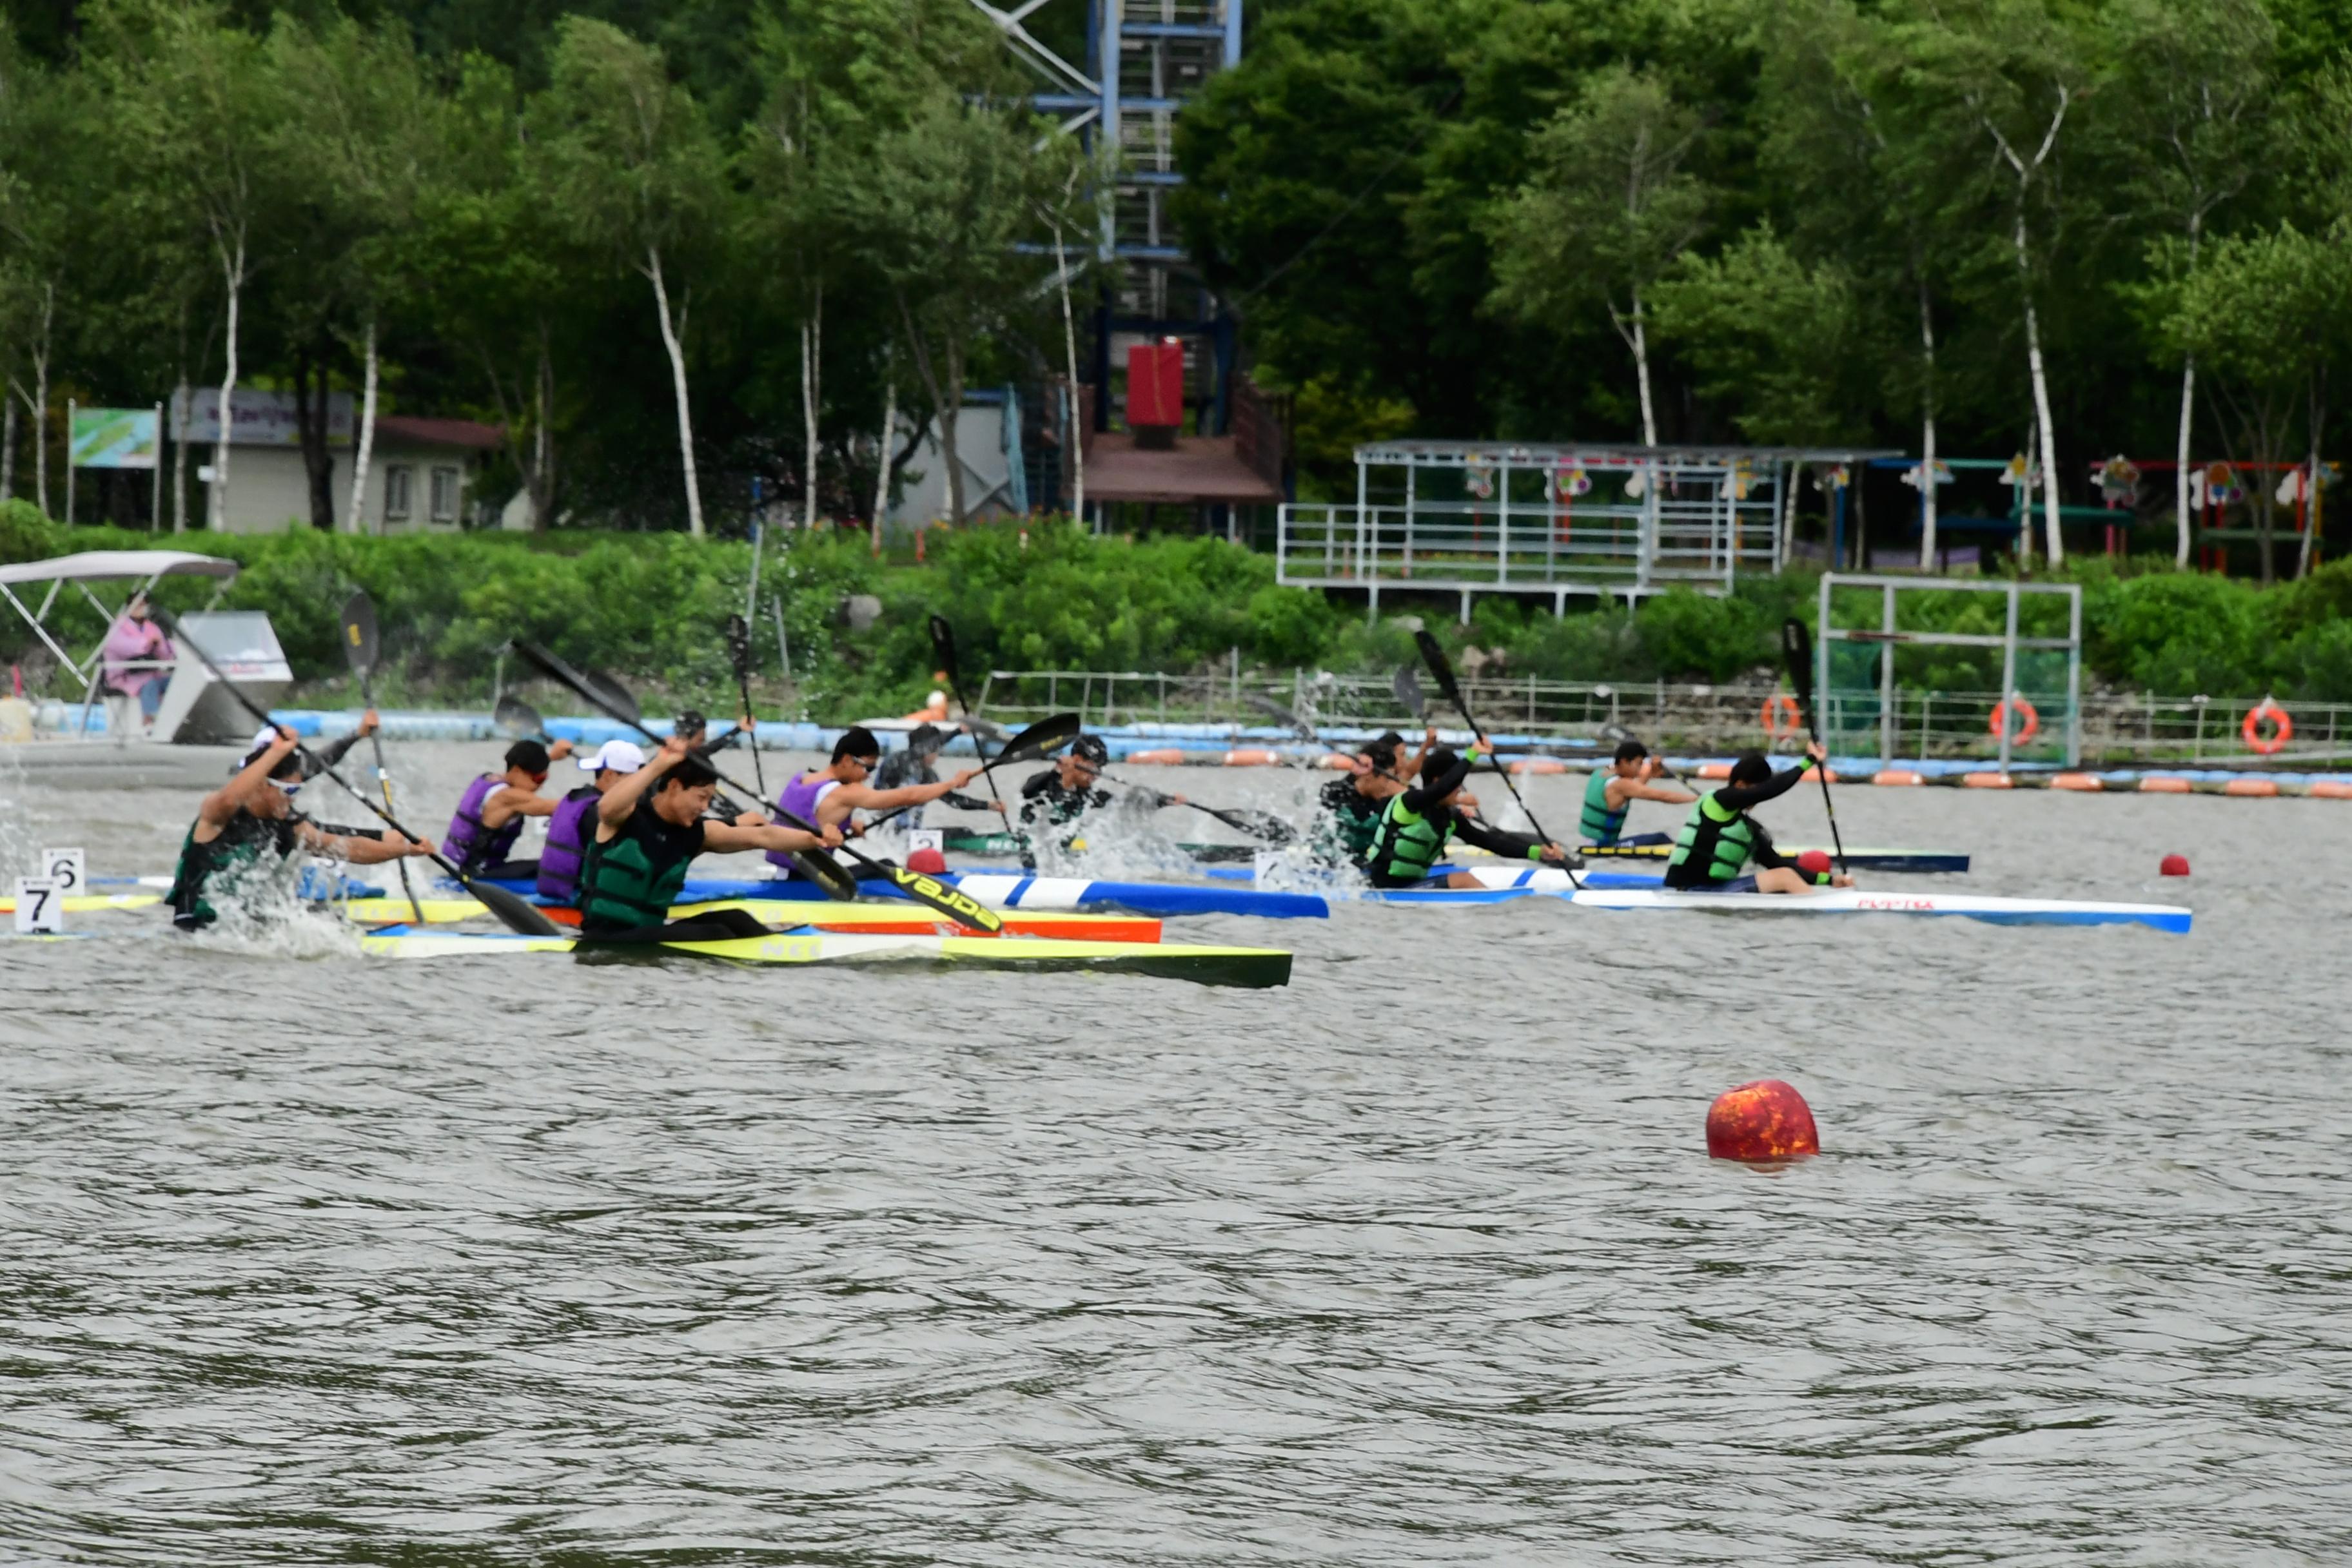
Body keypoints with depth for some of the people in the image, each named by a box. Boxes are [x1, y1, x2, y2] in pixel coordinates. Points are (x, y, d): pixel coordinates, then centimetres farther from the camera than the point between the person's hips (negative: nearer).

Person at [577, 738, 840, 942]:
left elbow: (761, 837, 0)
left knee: (734, 920, -9)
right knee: (714, 935, -22)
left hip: (650, 934, 8)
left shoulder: (696, 833, 8)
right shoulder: (630, 816, -8)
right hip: (606, 938, -8)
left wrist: (814, 839, -15)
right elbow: (607, 808, -33)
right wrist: (659, 766, -36)